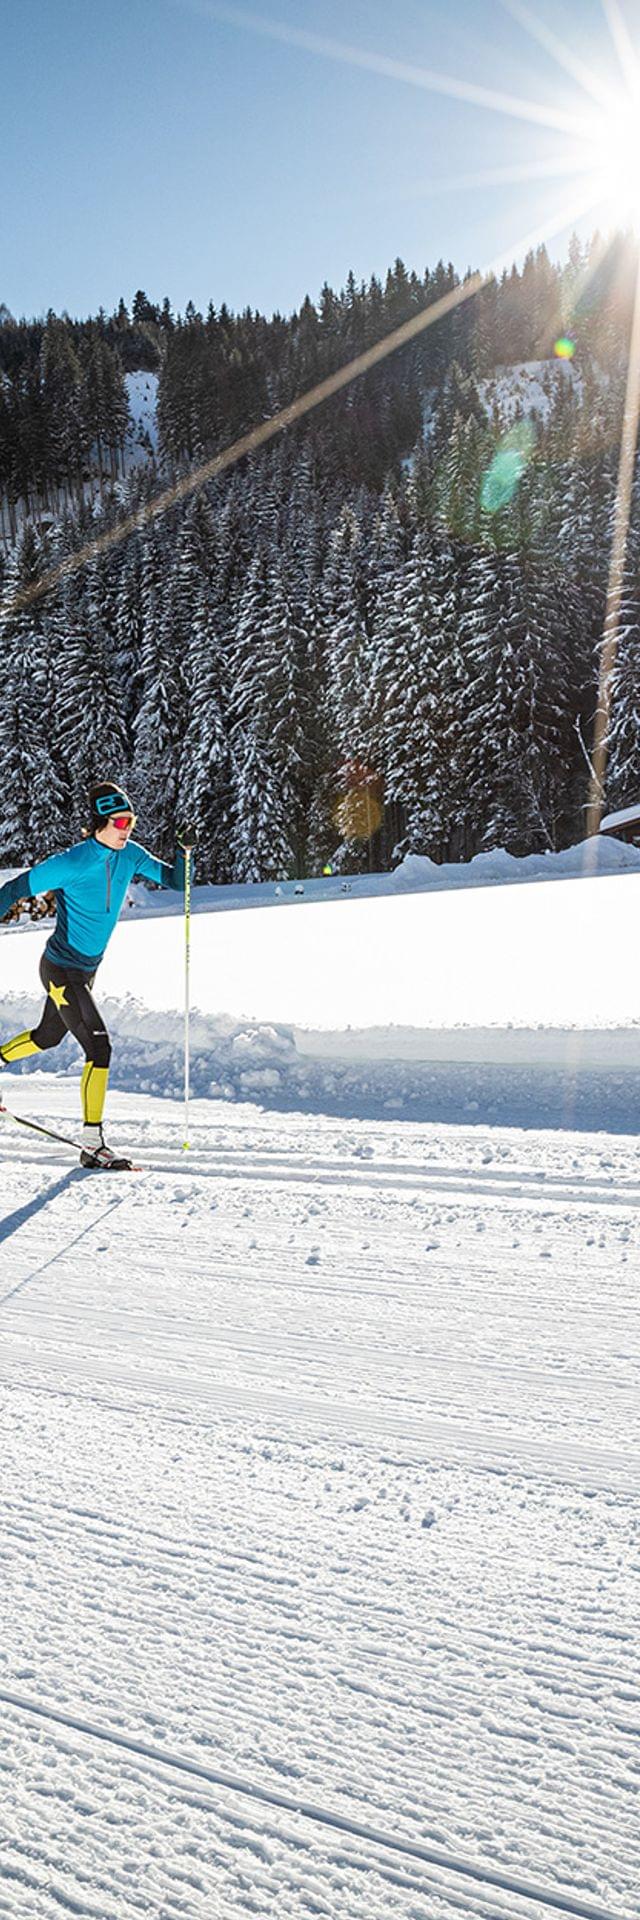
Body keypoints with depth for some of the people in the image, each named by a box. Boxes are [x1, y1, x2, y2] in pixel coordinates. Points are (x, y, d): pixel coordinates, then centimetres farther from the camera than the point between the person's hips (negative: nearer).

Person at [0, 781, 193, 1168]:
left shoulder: (130, 855, -3)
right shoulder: (71, 864, -22)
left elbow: (175, 881, 3)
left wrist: (184, 852, -14)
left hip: (87, 970, 8)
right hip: (61, 970, -8)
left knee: (48, 1037, 26)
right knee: (99, 1047, -14)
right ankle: (93, 1144, -7)